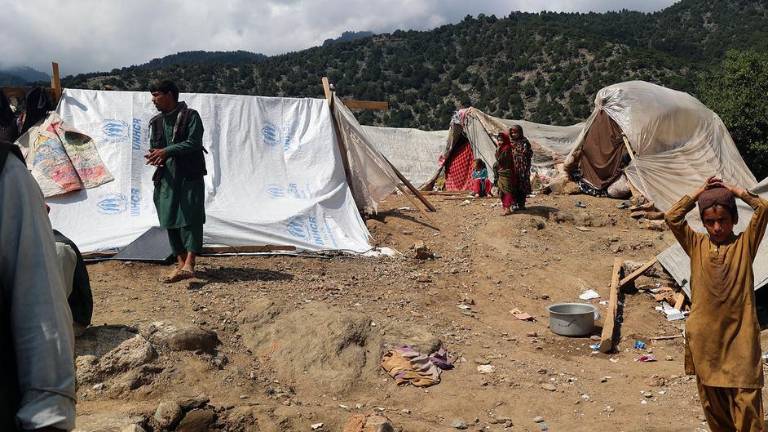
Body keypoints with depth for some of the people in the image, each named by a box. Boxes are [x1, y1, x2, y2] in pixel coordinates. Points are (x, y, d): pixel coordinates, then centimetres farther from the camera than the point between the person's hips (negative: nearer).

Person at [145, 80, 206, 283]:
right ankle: (181, 263, 12)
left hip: (189, 175, -6)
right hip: (166, 176, 7)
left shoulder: (190, 116, -4)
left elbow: (193, 143, -14)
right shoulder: (156, 121, 15)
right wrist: (153, 155, -7)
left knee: (190, 218, -12)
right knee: (170, 220, 5)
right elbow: (154, 146, 17)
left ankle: (189, 263, -18)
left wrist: (167, 151, -17)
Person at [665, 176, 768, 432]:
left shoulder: (745, 244, 2)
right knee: (711, 398, 13)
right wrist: (699, 193, 1)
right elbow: (672, 217, -4)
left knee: (746, 400, -4)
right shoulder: (696, 245, 6)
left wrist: (734, 190, 1)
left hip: (740, 334, -2)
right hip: (705, 335, 2)